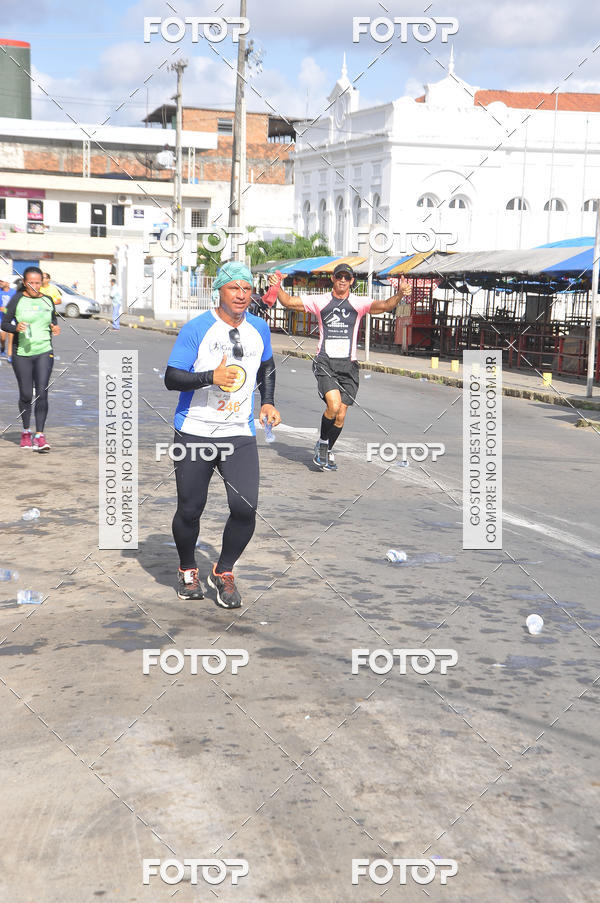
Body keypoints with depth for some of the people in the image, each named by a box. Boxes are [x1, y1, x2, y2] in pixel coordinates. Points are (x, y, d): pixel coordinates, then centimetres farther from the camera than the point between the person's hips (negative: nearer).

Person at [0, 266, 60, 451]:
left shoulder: (47, 300, 8)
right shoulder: (17, 299, -2)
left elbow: (53, 319, 22)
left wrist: (55, 327, 0)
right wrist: (16, 327, -22)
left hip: (44, 351, 2)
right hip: (22, 353, -1)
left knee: (42, 393, -10)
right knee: (25, 394, 4)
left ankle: (39, 435, -11)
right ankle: (26, 431, 25)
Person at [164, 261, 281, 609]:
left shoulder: (259, 329, 7)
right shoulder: (196, 329, -8)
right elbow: (172, 378, -10)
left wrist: (268, 402, 14)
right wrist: (212, 377, -24)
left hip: (240, 435, 3)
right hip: (195, 434, -3)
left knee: (245, 508, -10)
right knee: (189, 510, 3)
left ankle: (224, 572, 14)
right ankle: (188, 570, 31)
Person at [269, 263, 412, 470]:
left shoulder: (359, 303, 6)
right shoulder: (319, 301, 8)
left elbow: (384, 306, -9)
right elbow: (289, 302, 7)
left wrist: (399, 294, -27)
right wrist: (277, 288, -11)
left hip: (348, 365, 2)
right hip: (324, 362, -2)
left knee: (341, 415, 3)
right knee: (334, 405, -23)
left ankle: (327, 451, 27)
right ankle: (321, 443, 3)